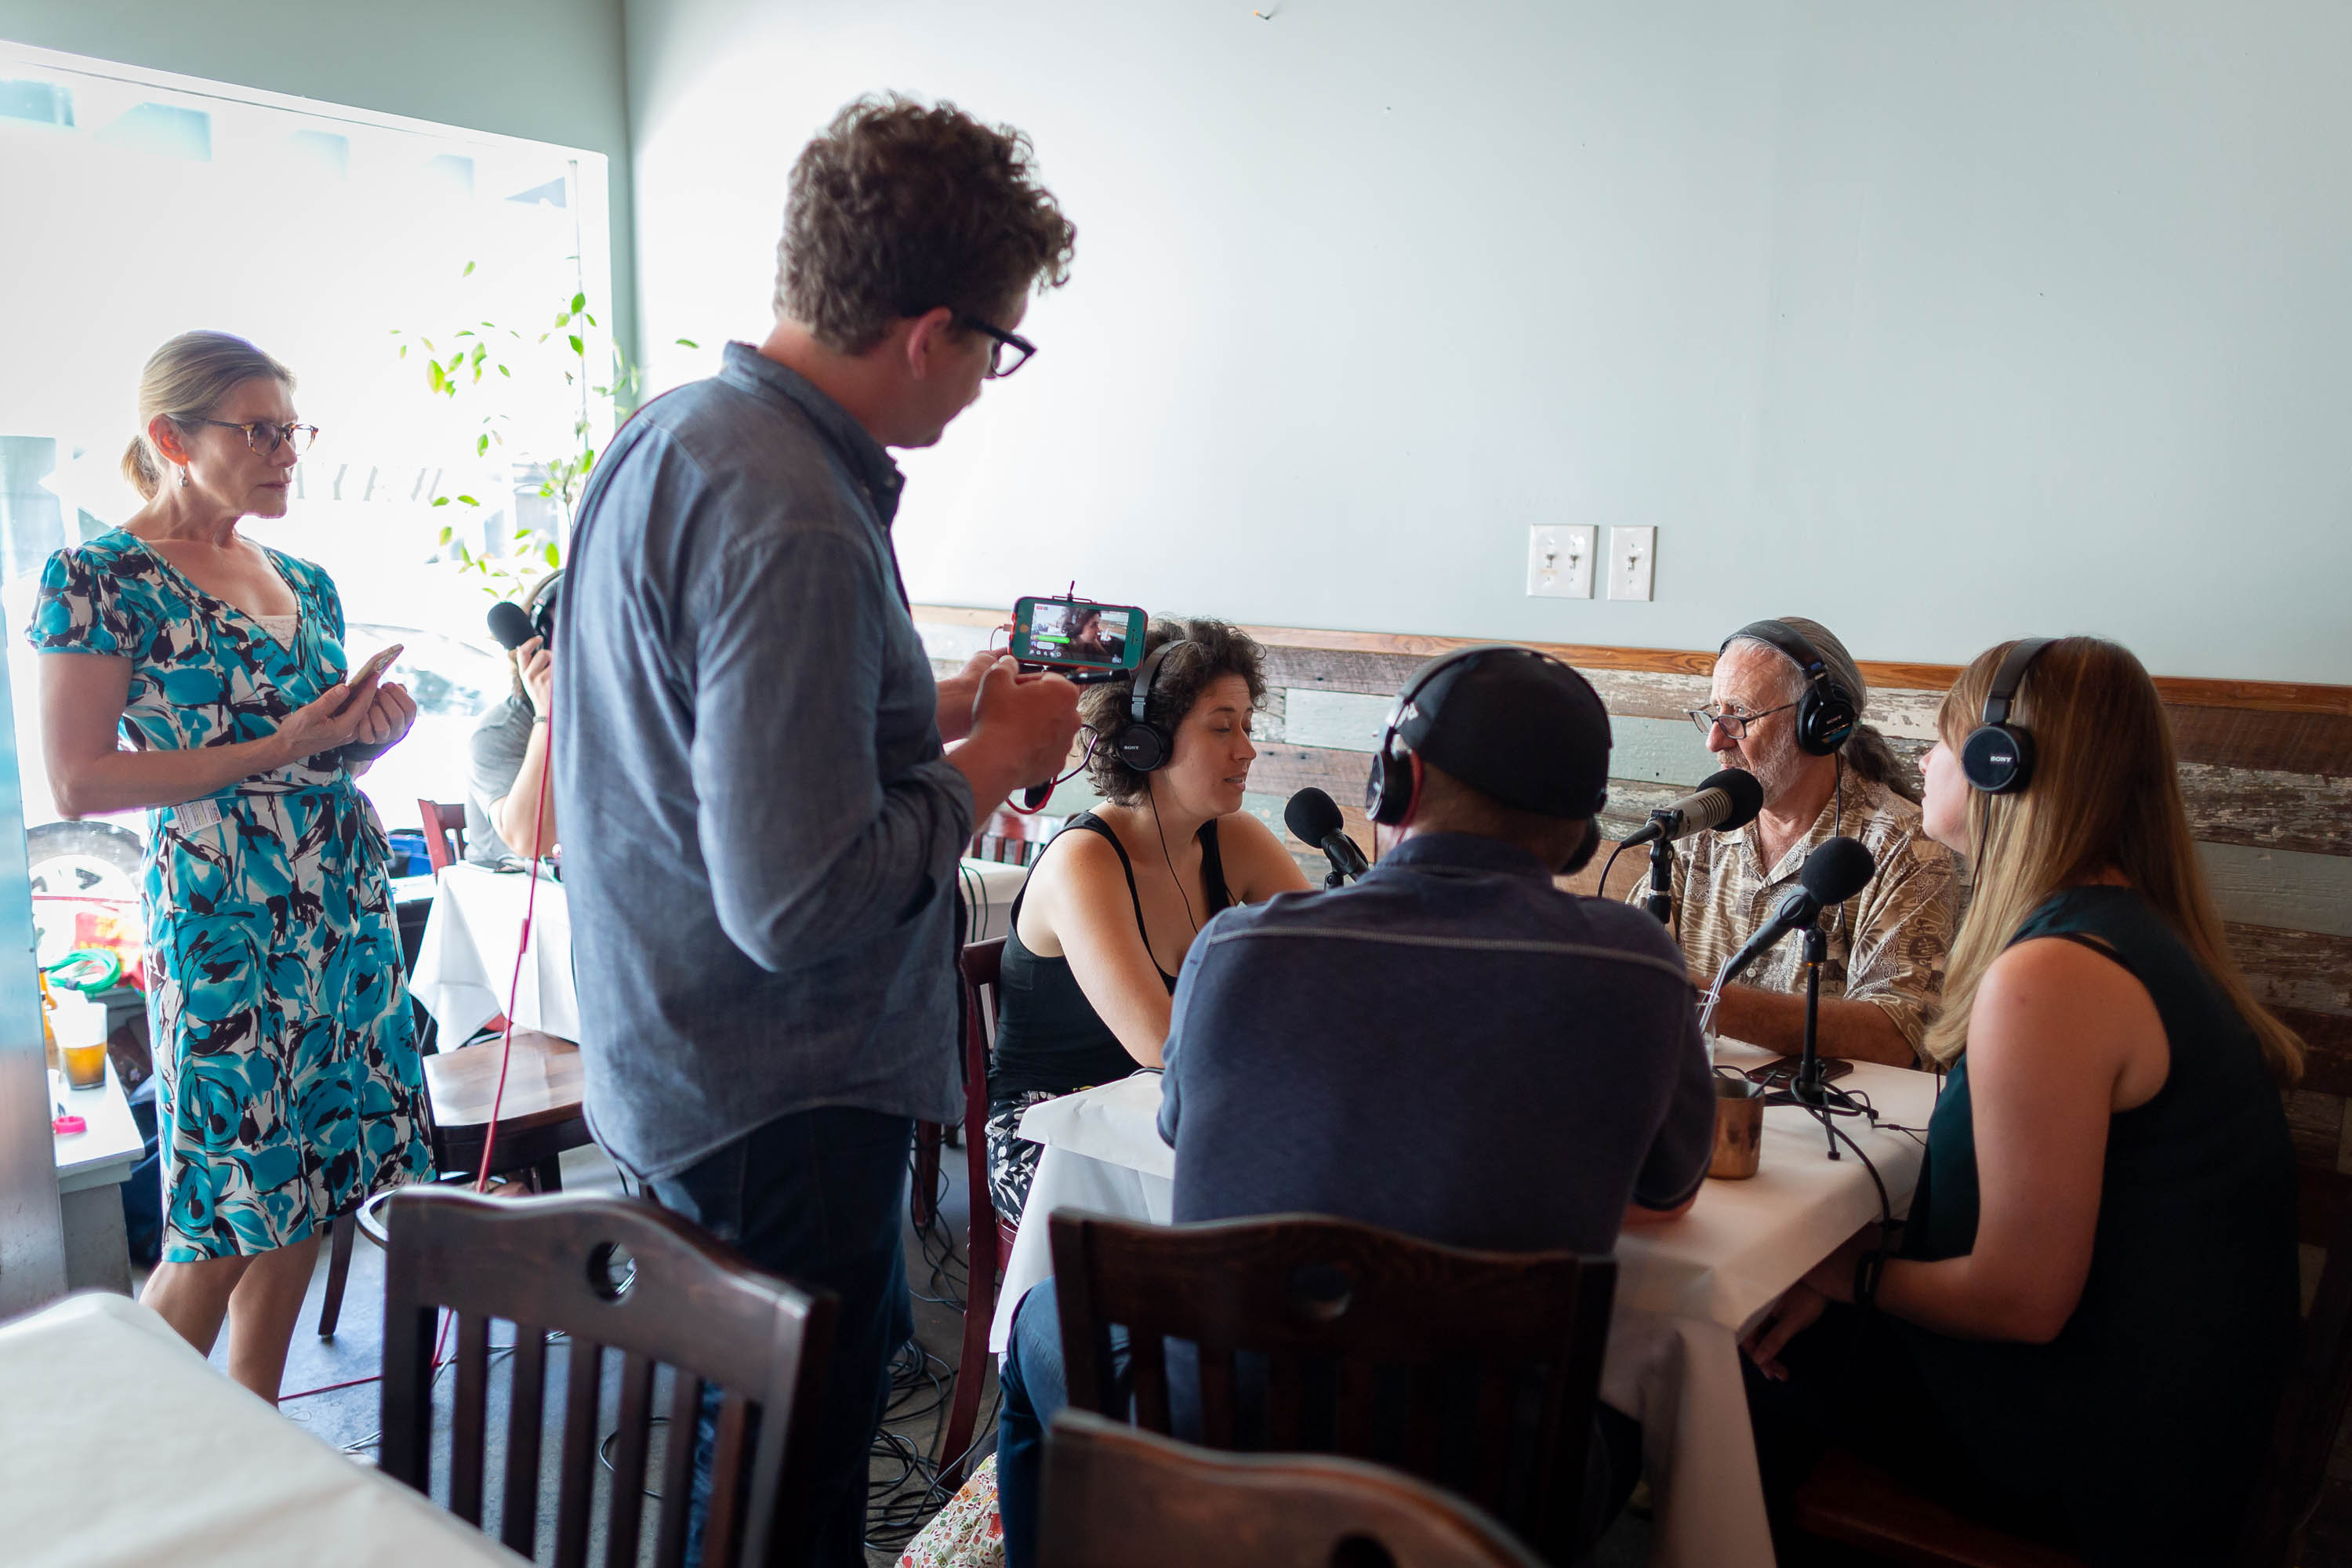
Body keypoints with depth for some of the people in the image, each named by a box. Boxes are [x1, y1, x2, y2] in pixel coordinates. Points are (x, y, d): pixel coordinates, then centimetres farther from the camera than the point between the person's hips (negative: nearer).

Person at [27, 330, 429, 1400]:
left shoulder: (306, 583, 13)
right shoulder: (98, 579, -6)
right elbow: (79, 783, -12)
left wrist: (372, 732, 0)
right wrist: (276, 748, -17)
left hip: (347, 906, 7)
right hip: (222, 925, -6)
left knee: (303, 1201, 11)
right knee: (222, 1228, 0)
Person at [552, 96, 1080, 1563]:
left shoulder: (673, 434, 7)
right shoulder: (791, 520, -26)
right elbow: (800, 901, -29)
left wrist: (929, 710, 10)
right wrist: (988, 769, -14)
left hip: (674, 1061, 10)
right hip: (776, 1107, -10)